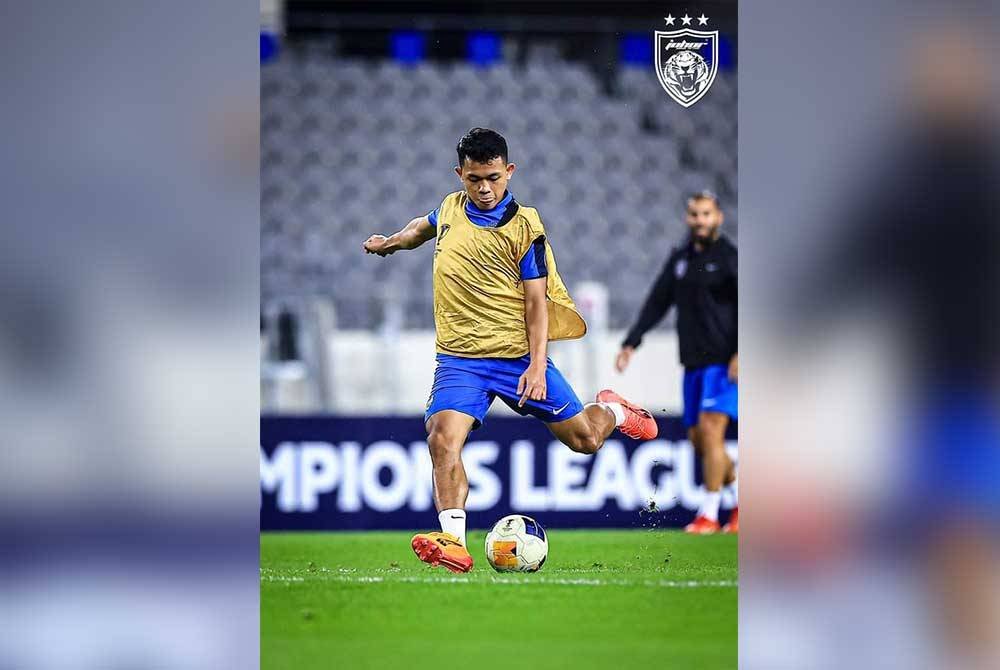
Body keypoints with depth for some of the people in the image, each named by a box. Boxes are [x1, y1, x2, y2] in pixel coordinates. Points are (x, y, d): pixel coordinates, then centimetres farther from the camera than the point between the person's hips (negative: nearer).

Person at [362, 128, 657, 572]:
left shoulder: (524, 227, -8)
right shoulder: (450, 208, 6)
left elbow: (536, 301, -9)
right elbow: (425, 225, 34)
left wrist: (537, 366, -16)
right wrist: (392, 242, 28)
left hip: (517, 356, -3)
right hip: (459, 359, 3)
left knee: (584, 440, 8)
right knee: (443, 439, -24)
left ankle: (611, 410, 44)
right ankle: (453, 542, -30)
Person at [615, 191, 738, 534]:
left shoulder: (729, 257, -5)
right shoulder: (679, 258, 14)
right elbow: (657, 303, 17)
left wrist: (740, 354, -21)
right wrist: (631, 343, 9)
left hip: (724, 361, -7)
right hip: (693, 363, 7)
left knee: (710, 429, -15)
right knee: (698, 439, 5)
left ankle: (709, 515, -11)